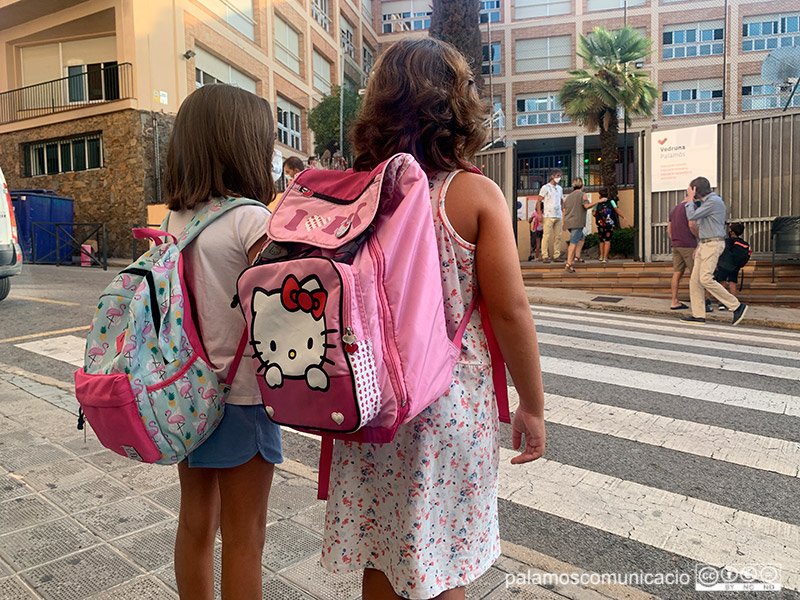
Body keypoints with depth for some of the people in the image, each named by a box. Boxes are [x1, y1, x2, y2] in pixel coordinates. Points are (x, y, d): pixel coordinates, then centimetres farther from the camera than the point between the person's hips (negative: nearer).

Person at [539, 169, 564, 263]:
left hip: (558, 216, 6)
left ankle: (557, 255, 9)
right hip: (549, 215, -6)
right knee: (546, 236, -7)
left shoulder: (560, 188, 18)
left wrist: (563, 212, 14)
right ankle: (545, 256, -5)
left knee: (558, 236, 4)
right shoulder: (545, 187, 1)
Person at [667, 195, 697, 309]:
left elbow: (668, 230, 21)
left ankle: (674, 302, 3)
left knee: (677, 273, 5)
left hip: (676, 245, 8)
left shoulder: (674, 209, 20)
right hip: (688, 245, -8)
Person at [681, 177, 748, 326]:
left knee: (705, 279, -17)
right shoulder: (707, 202, 20)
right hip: (705, 245, 10)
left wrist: (690, 199, -5)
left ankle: (737, 306, -9)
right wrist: (699, 246, 23)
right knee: (695, 280, 3)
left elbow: (692, 217, -16)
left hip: (713, 244, -10)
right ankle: (698, 315, 4)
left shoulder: (713, 201, -12)